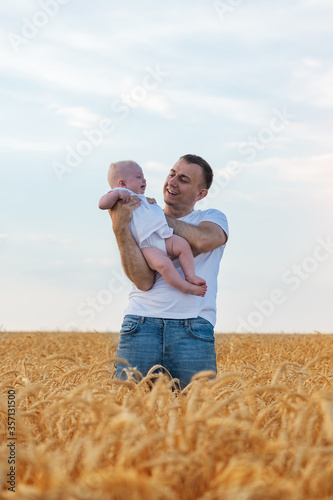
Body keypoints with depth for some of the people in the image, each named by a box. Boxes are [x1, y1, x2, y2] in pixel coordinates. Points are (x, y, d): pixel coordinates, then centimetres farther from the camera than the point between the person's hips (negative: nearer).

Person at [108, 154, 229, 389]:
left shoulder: (213, 218, 15)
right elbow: (144, 281, -4)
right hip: (142, 323, 1)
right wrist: (120, 227, -11)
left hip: (192, 328, 0)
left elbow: (203, 240, -13)